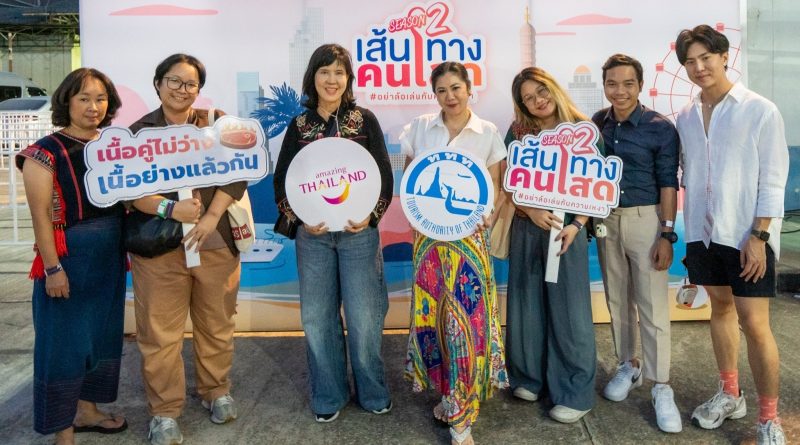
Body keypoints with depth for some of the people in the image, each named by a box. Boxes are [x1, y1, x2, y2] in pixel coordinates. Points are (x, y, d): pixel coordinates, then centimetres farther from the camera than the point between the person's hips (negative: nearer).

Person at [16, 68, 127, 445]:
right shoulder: (46, 152, -10)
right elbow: (41, 215, -14)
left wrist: (125, 249, 5)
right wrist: (52, 268, -18)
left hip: (109, 257, 6)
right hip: (69, 257, -6)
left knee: (102, 333, 16)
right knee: (65, 340, 2)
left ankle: (87, 410, 34)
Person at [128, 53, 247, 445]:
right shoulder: (138, 131, 6)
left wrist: (211, 217, -16)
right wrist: (170, 209, -20)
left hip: (215, 243, 1)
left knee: (216, 326, 12)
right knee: (159, 334, 3)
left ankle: (217, 391, 32)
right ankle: (164, 412, 18)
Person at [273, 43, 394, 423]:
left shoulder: (365, 120, 2)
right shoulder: (299, 126, 6)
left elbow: (384, 176, 0)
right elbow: (282, 181, 5)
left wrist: (370, 216, -14)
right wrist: (301, 218, -11)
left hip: (358, 231, -2)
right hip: (313, 234, 2)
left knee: (363, 316, 2)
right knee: (317, 316, 7)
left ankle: (372, 392, 23)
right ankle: (328, 395, 24)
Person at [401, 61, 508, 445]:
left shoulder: (488, 133, 2)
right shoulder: (419, 128, 5)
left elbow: (496, 186, 6)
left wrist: (487, 213, -14)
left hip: (470, 236, -2)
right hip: (429, 235, 2)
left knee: (467, 315, -7)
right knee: (432, 312, 6)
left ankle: (461, 413, 5)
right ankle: (448, 393, 28)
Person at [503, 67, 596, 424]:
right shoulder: (517, 132, 5)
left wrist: (576, 225, -14)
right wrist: (532, 211, -13)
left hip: (568, 227, -2)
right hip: (526, 227, 3)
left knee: (568, 309, 1)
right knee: (527, 304, 9)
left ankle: (575, 393, 13)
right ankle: (529, 377, 27)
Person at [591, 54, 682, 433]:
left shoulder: (660, 128, -7)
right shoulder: (595, 124, 4)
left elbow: (668, 184, -7)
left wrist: (667, 234, -11)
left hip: (645, 220, -4)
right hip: (605, 220, 4)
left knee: (652, 305, -2)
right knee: (617, 299, 14)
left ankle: (661, 387, 8)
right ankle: (628, 366, 32)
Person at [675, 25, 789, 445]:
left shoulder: (760, 110, -6)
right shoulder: (685, 117, 7)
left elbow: (773, 180, -8)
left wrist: (759, 235, -13)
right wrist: (688, 228, 8)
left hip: (746, 236, -4)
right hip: (702, 232, 5)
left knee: (754, 324, -3)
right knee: (721, 308, 15)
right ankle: (729, 394, 31)